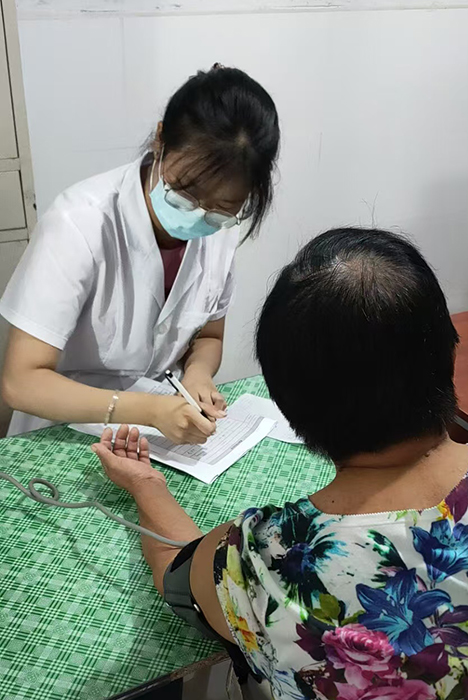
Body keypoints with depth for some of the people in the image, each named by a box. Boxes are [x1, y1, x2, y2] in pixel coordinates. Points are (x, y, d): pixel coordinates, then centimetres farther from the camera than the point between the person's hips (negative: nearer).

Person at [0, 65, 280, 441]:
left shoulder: (221, 230, -8)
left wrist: (197, 372, -14)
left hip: (164, 430, 3)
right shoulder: (82, 223, -21)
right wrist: (149, 410, -30)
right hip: (66, 435, -3)